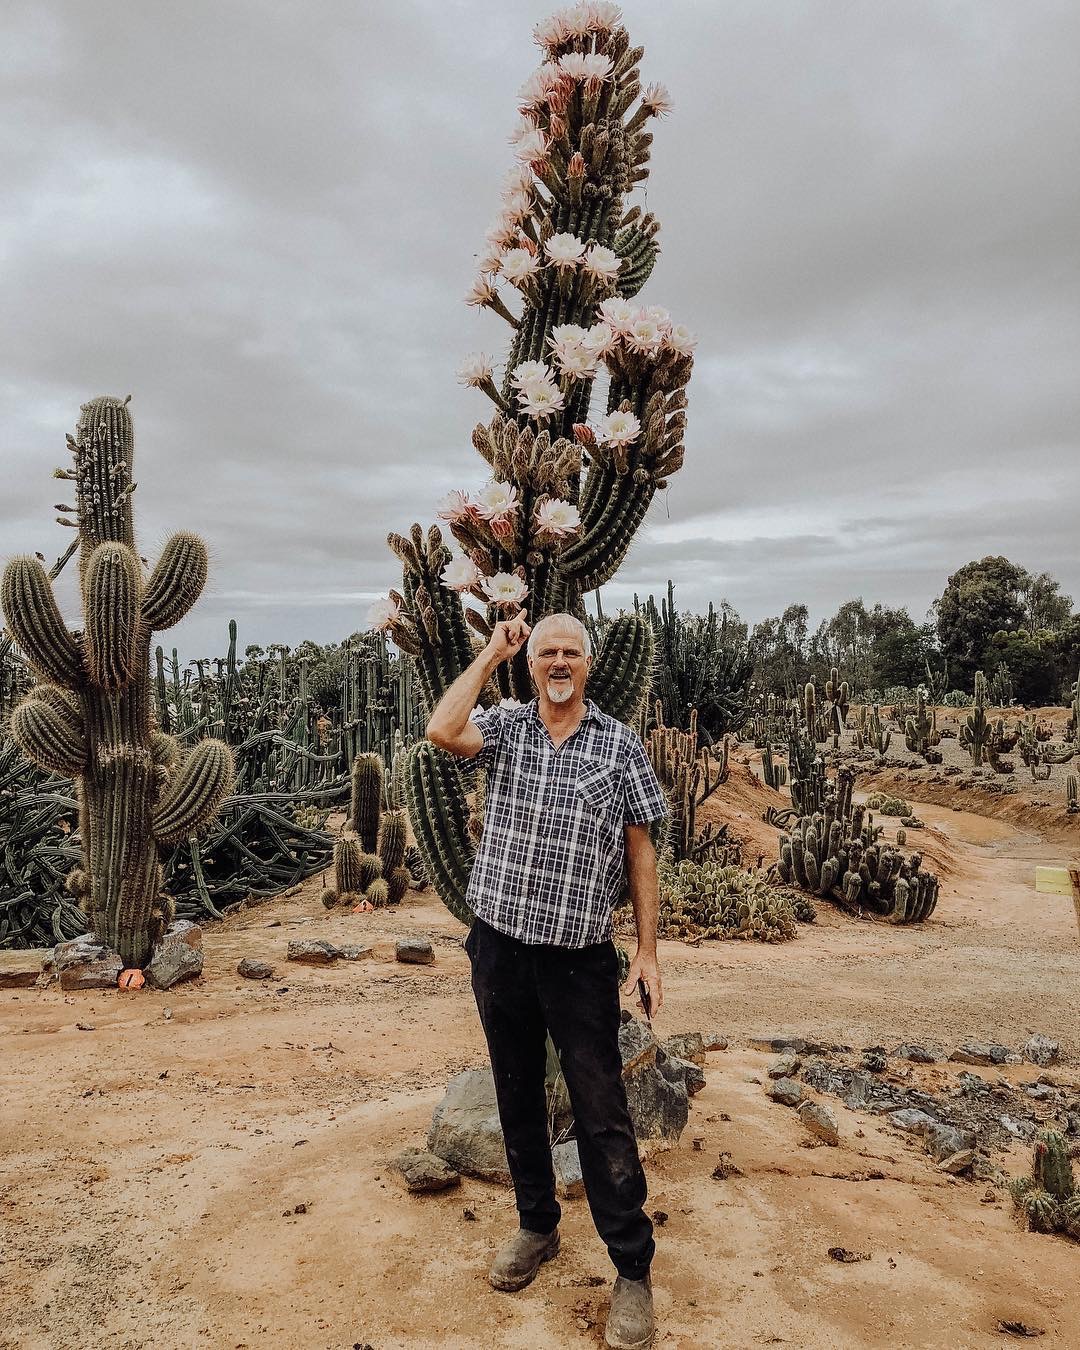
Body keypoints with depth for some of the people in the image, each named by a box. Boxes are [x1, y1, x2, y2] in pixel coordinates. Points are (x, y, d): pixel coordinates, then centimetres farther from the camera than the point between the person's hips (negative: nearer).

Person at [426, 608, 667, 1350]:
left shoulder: (620, 745, -2)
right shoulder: (505, 728, 1)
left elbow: (640, 849, 0)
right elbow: (442, 731, -21)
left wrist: (648, 950, -3)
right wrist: (491, 654, -11)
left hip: (580, 960, -2)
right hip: (499, 950, 3)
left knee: (602, 1114, 2)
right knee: (518, 1099, 18)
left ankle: (633, 1269, 17)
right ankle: (537, 1227, 38)